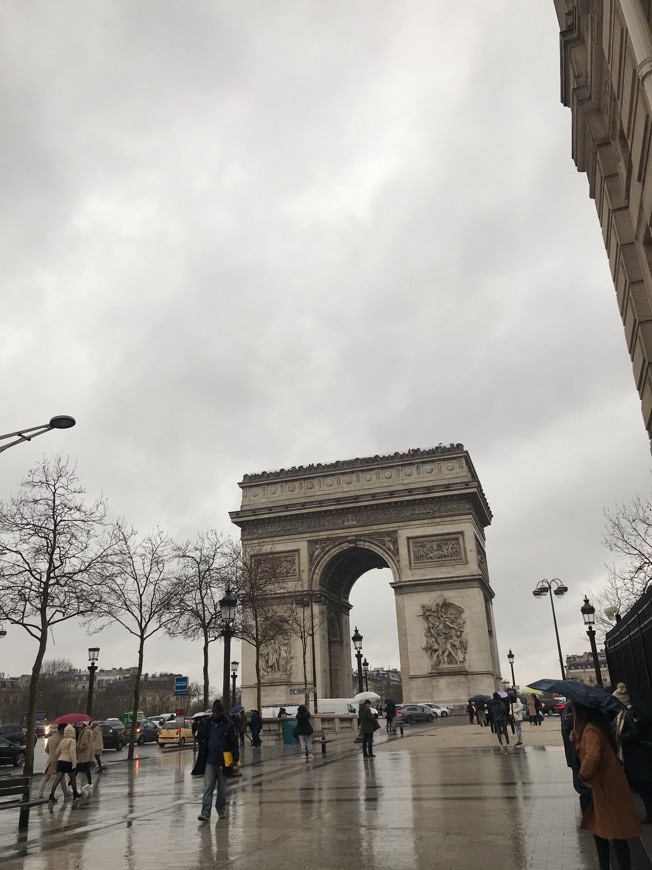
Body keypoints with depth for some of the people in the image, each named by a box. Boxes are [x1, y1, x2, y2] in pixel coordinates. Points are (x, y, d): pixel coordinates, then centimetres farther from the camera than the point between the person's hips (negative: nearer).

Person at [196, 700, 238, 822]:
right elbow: (202, 740, 13)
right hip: (210, 761, 2)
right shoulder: (207, 723, 4)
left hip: (223, 761, -2)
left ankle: (221, 810, 24)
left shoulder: (228, 725, -7)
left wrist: (235, 757, -13)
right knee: (207, 787, -3)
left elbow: (233, 742, -6)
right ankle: (205, 812, -4)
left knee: (222, 788, 10)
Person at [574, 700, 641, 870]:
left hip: (607, 787, -10)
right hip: (604, 785, 10)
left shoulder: (590, 730, -24)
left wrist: (583, 775, -26)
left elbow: (593, 755, -41)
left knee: (616, 834, 1)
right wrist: (577, 738, 2)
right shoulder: (592, 726, 6)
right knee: (599, 830, 18)